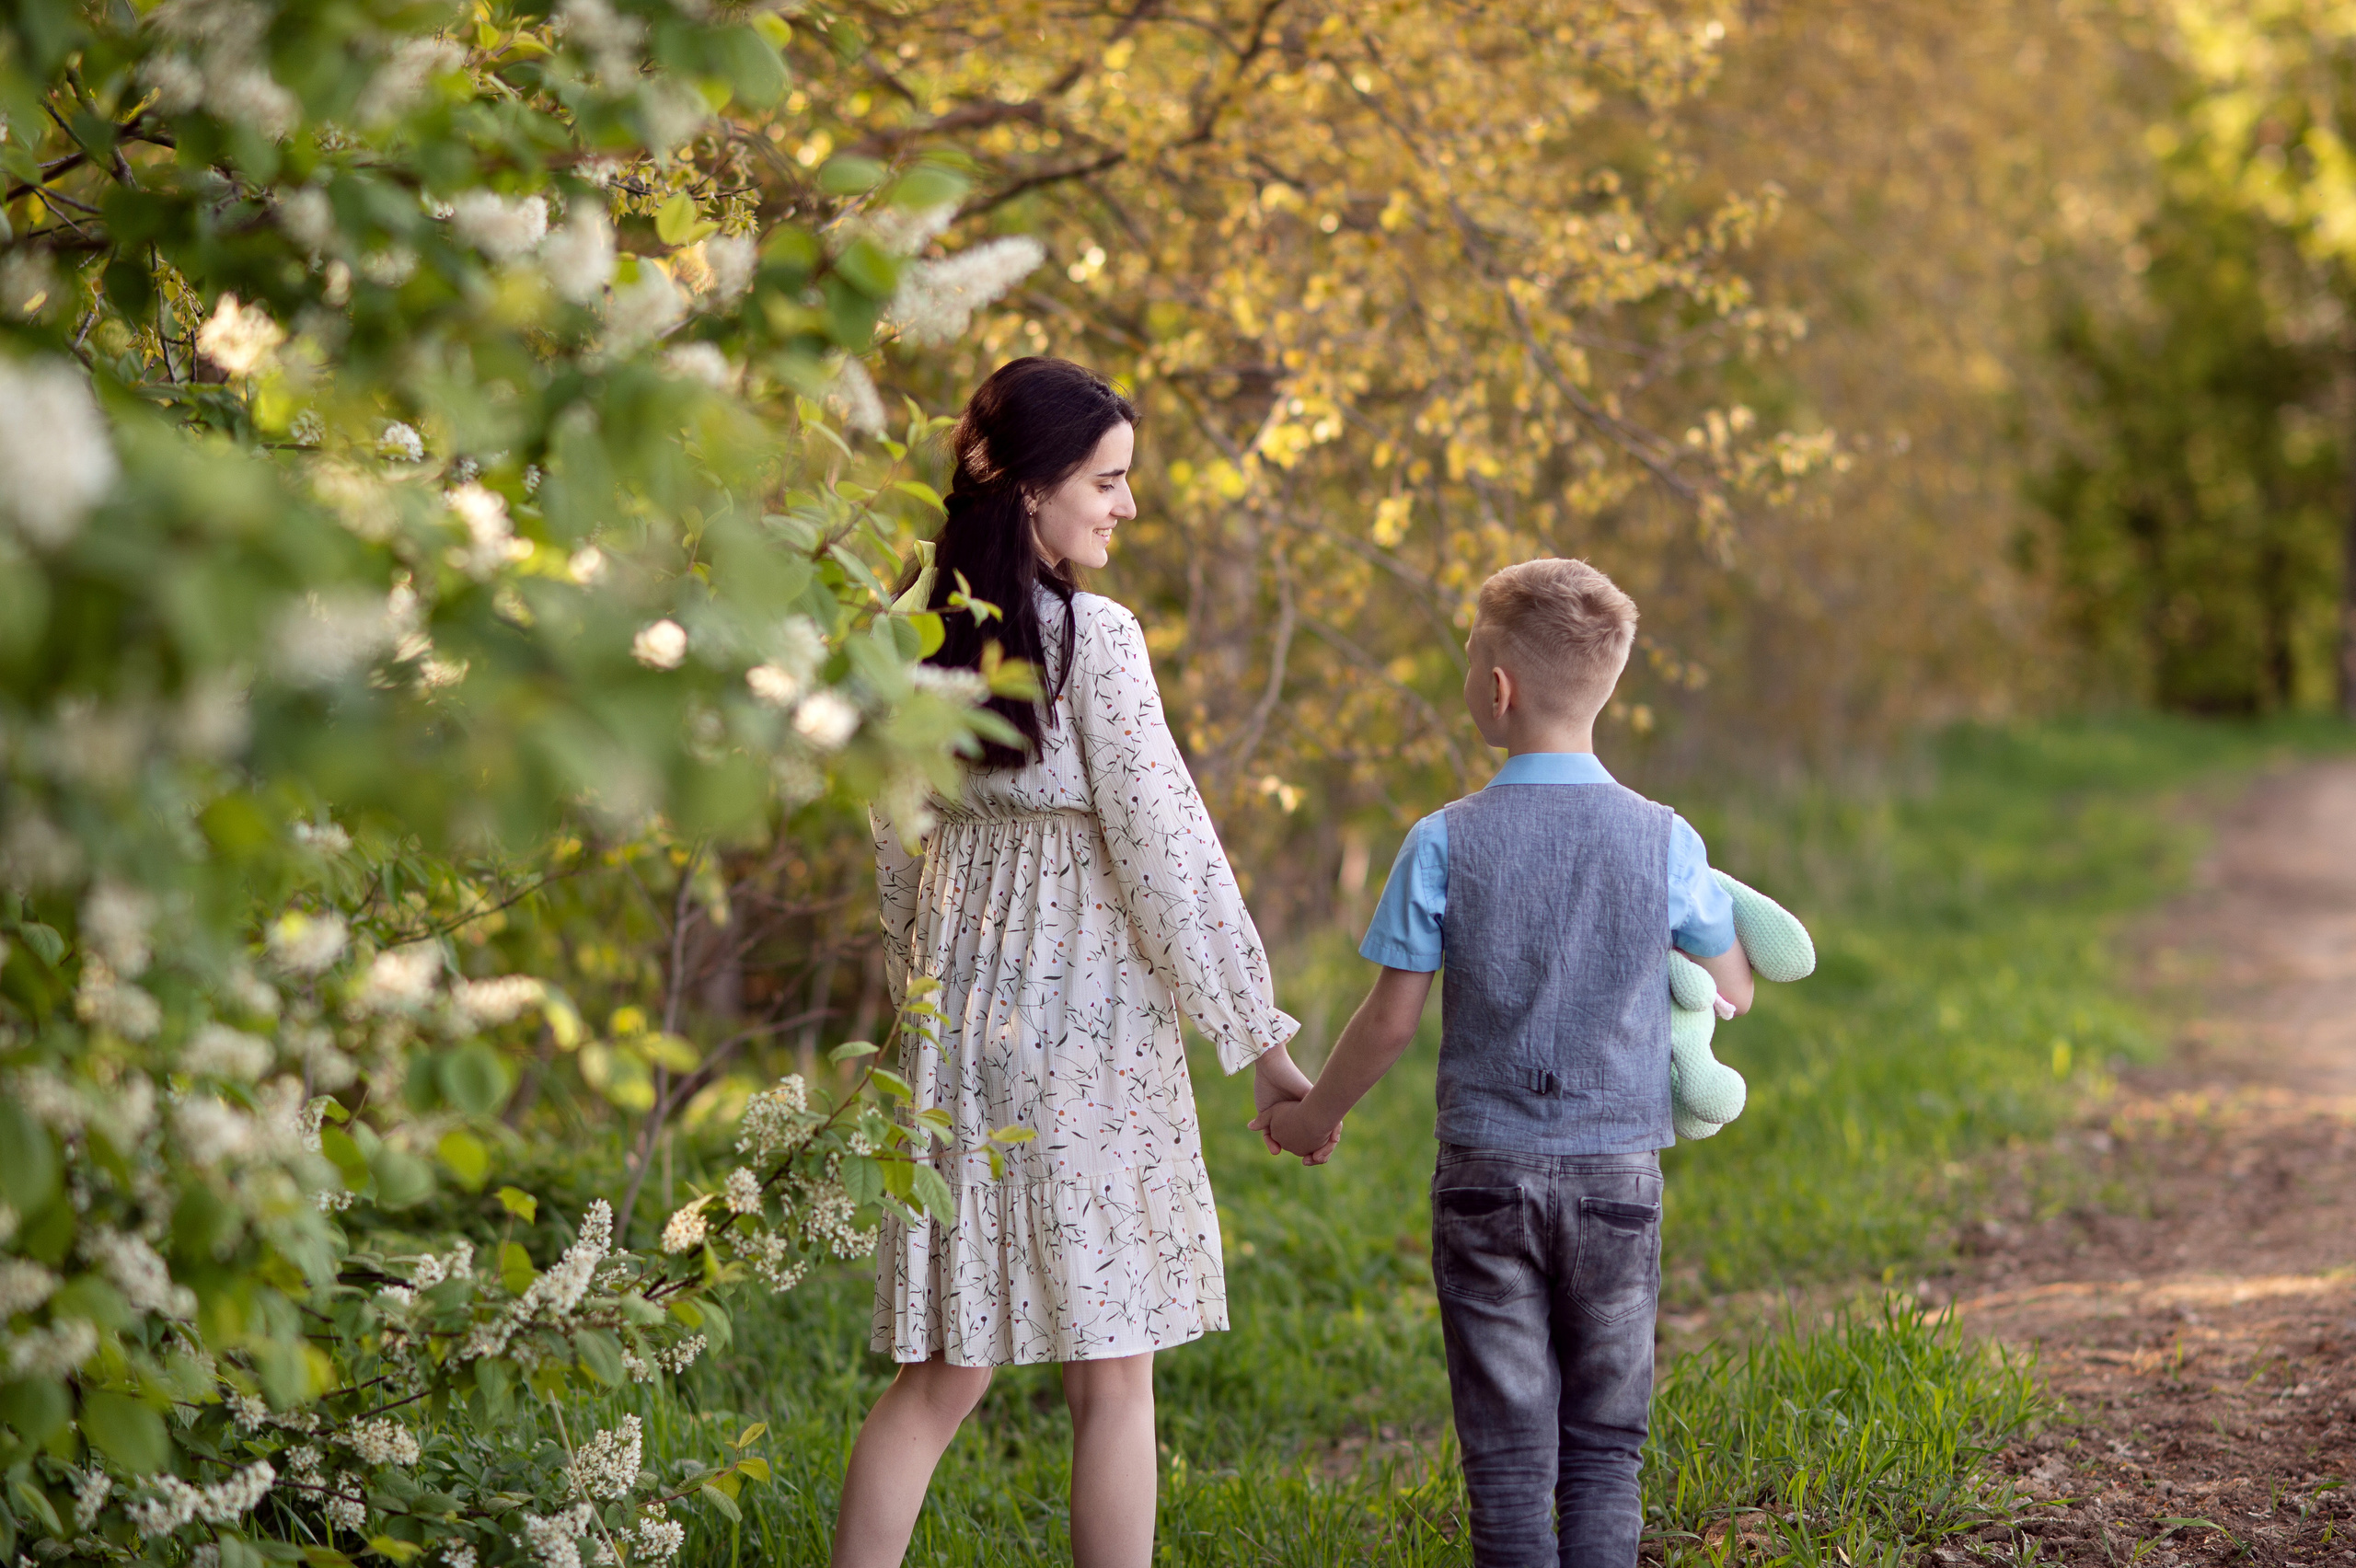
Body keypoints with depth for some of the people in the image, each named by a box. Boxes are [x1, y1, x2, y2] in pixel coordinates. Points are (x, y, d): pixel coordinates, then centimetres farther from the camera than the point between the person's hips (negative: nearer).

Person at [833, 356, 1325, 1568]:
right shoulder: (1093, 638, -14)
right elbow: (1166, 854, -13)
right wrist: (1260, 1041, -6)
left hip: (962, 1039, 6)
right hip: (1091, 1037, -6)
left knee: (942, 1373, 11)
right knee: (1111, 1379, 4)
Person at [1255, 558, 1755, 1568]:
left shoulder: (1445, 844, -9)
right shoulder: (1663, 840, -4)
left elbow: (1391, 1021, -4)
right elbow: (1735, 992, 9)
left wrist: (1316, 1116, 13)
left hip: (1487, 1171, -1)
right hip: (1618, 1172, 1)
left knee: (1509, 1446, 4)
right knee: (1603, 1444, 8)